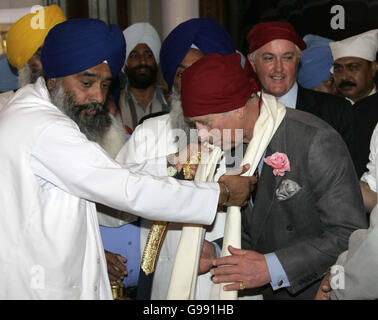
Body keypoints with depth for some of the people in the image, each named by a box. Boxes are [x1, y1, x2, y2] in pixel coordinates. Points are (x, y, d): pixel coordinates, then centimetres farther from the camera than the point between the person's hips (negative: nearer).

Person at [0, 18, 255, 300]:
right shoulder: (46, 131, -23)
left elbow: (109, 179, 7)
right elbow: (130, 191, -24)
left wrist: (172, 163, -3)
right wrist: (222, 193, -16)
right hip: (39, 289, -9)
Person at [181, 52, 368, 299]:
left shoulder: (316, 140, -22)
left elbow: (350, 235, -23)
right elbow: (253, 231, 8)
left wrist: (273, 267, -26)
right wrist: (216, 253, -9)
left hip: (319, 291, -6)